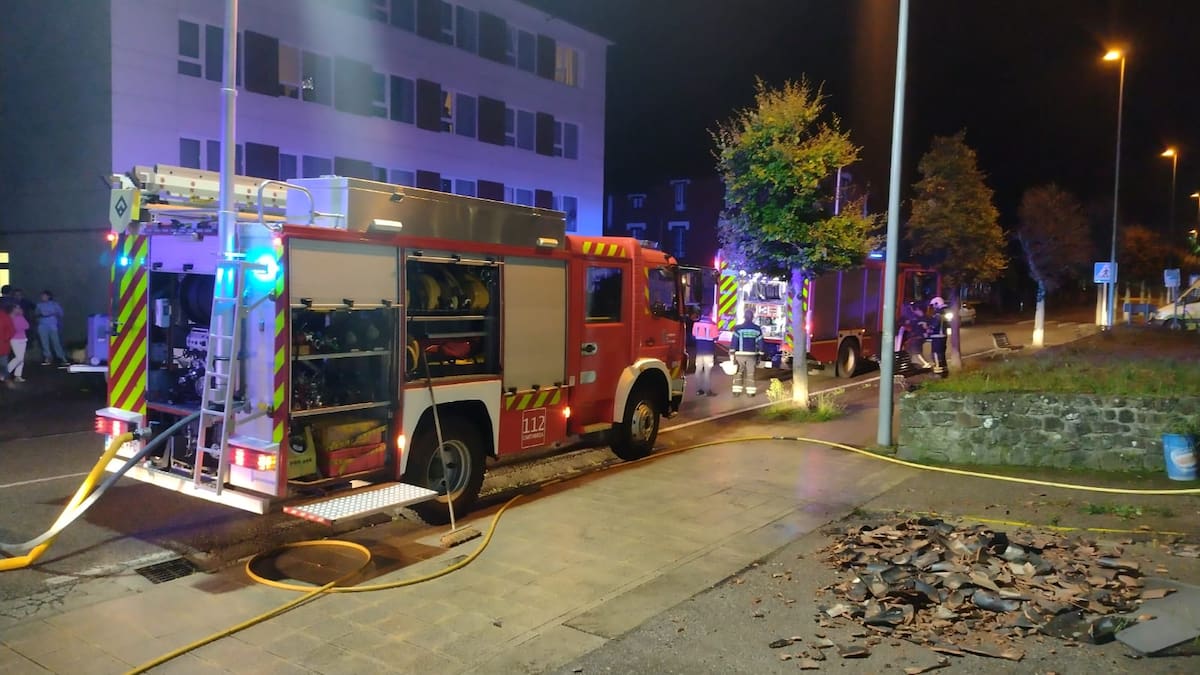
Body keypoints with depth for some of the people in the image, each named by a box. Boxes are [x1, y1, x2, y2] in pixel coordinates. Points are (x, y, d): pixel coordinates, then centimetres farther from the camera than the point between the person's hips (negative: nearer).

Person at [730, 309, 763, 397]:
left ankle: (737, 391, 4)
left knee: (738, 373, 8)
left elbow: (733, 342, -10)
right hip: (752, 355, 2)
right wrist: (759, 356, 11)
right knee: (750, 374, 10)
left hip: (740, 354, -2)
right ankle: (751, 392, 9)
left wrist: (732, 355, -6)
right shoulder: (757, 329, 3)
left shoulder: (738, 328, -7)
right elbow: (760, 343, 5)